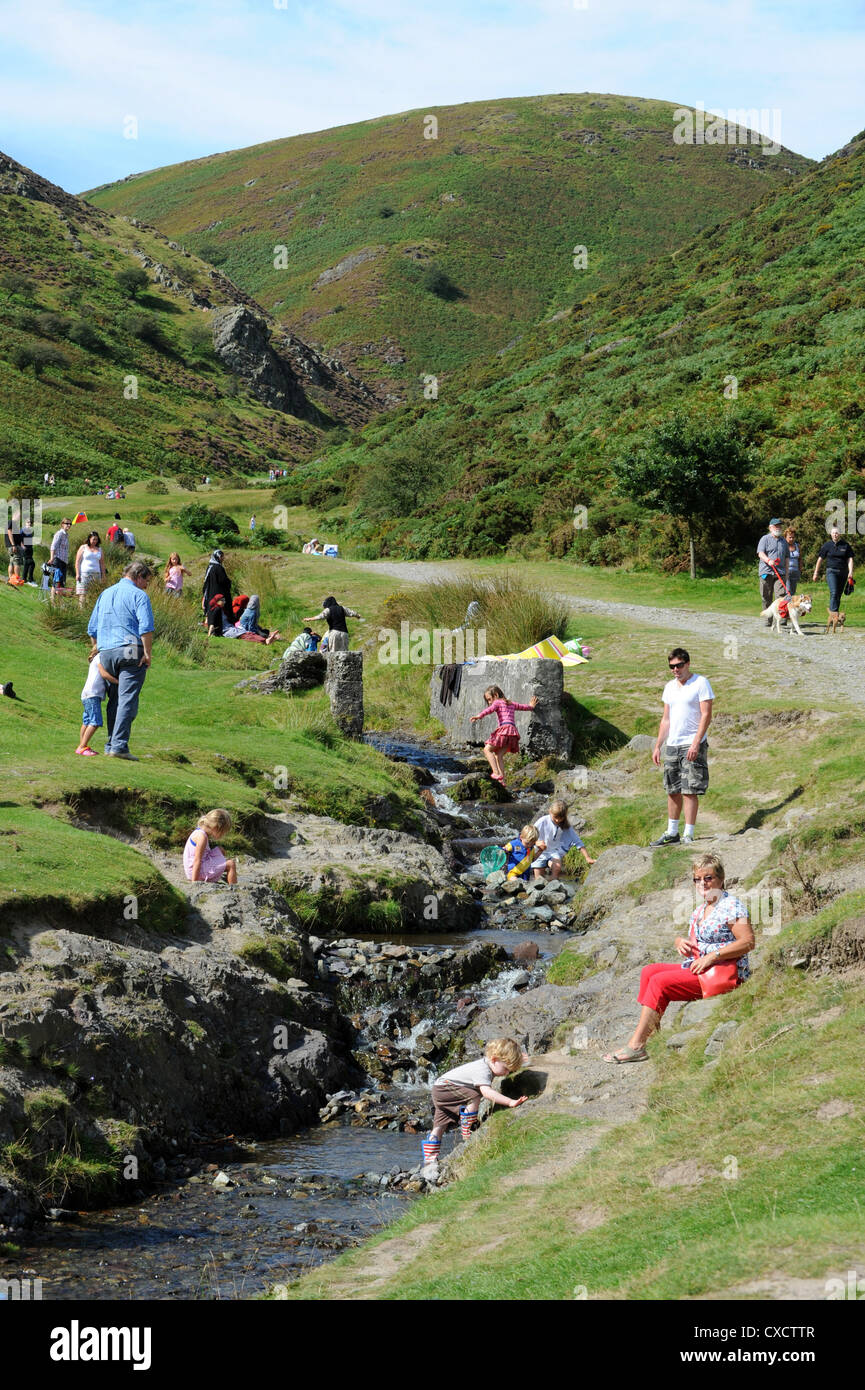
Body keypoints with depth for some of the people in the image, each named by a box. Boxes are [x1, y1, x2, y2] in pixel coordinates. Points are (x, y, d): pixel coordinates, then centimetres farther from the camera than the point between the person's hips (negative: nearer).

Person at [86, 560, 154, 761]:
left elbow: (92, 628, 23)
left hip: (106, 653, 6)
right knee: (128, 700, -9)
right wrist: (148, 653, -10)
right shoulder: (138, 595, -1)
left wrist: (97, 650, 32)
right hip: (130, 652, -6)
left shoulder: (105, 594, 20)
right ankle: (119, 745, -16)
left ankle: (111, 744, 14)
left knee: (114, 701, 14)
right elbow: (146, 628, -13)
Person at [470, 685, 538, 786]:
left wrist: (480, 716, -31)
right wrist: (530, 706, 69)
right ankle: (502, 780, -5)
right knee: (498, 755, 7)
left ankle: (496, 773, -23)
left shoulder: (497, 702, 7)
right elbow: (522, 706, 47)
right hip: (513, 730, 8)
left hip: (505, 728, -8)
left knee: (487, 749, -7)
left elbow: (490, 709, -15)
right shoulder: (511, 703, 29)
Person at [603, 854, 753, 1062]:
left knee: (660, 982, -20)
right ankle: (649, 1035, -11)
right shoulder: (700, 910, 18)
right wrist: (680, 942, 1)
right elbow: (692, 941, 26)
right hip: (697, 967, 10)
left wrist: (712, 956, -23)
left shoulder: (731, 906, -10)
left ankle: (636, 1046, -20)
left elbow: (748, 942, -19)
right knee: (649, 971, -1)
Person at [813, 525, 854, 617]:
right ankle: (833, 614, -24)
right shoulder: (827, 545, 3)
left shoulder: (846, 545, 5)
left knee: (839, 595, 6)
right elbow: (820, 559, 8)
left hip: (843, 572, 3)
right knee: (834, 593, -18)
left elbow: (850, 559, 3)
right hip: (831, 571, -3)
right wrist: (816, 573, 8)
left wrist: (850, 572, -11)